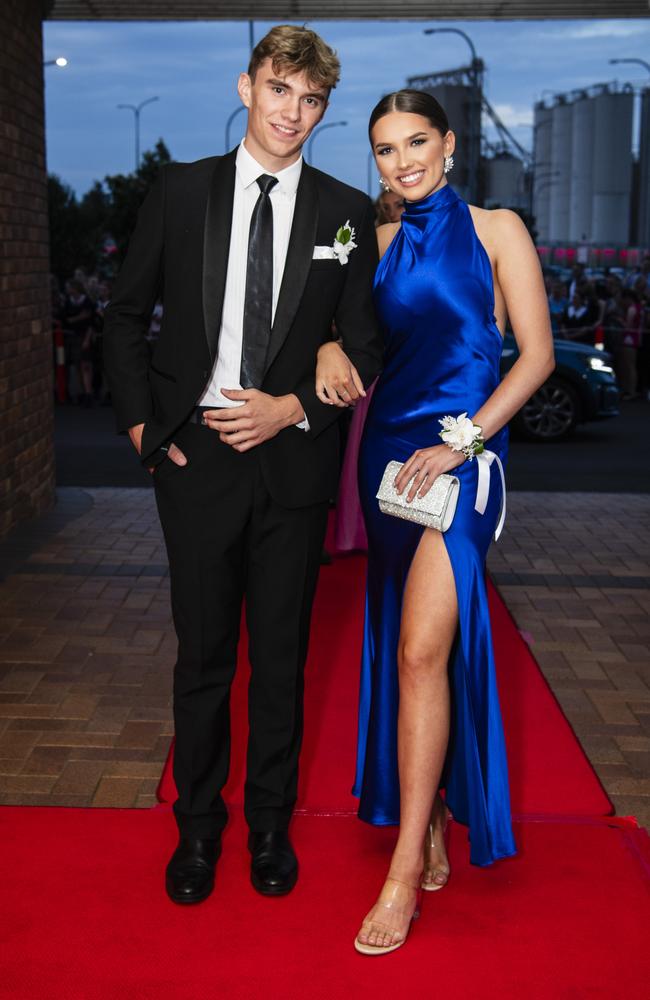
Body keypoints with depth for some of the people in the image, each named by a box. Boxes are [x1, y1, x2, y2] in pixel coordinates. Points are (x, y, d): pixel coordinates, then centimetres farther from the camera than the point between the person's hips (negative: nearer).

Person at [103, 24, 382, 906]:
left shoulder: (346, 214, 3)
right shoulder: (181, 191, 3)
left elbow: (364, 347, 5)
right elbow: (126, 316, 11)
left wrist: (293, 408, -10)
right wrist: (141, 422, 2)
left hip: (293, 460, 0)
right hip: (196, 458, 0)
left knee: (281, 659, 11)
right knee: (203, 657, 9)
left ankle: (271, 825, 29)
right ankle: (198, 825, 27)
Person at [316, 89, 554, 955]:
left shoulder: (496, 229, 1)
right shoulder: (381, 242, 14)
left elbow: (537, 354, -4)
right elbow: (362, 338, 19)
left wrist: (462, 440, -13)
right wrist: (332, 347, -6)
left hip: (461, 454, -5)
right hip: (388, 449, 6)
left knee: (422, 649, -15)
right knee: (403, 646, 9)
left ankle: (407, 872, -8)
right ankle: (433, 825, 25)